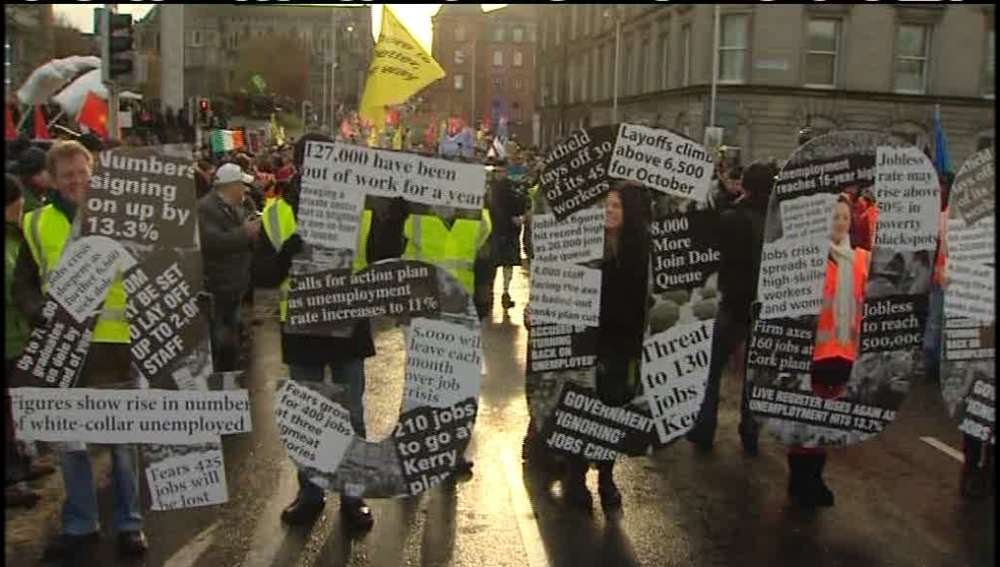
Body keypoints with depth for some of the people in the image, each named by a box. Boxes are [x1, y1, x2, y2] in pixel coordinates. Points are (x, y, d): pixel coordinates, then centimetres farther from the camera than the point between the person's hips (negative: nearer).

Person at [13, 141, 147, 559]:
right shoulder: (38, 224, 5)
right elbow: (23, 285, 8)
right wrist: (41, 314, -10)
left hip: (116, 341, -2)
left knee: (123, 438, 8)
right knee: (70, 439, 11)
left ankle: (129, 523, 21)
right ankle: (79, 525, 25)